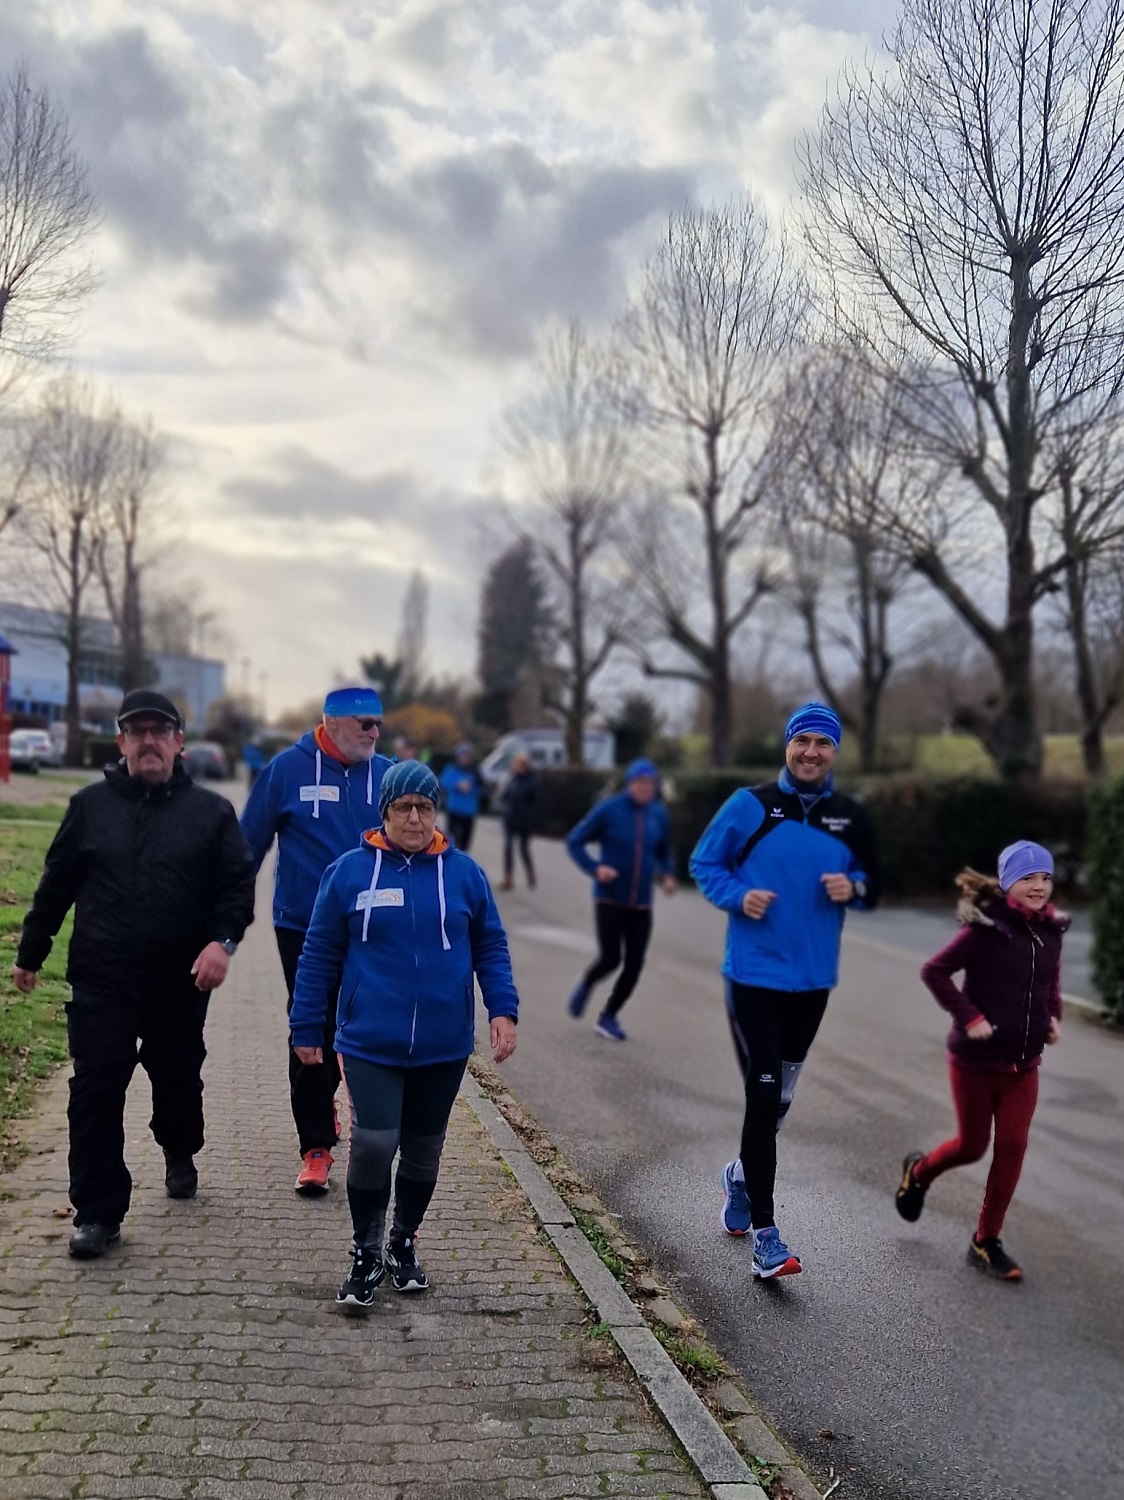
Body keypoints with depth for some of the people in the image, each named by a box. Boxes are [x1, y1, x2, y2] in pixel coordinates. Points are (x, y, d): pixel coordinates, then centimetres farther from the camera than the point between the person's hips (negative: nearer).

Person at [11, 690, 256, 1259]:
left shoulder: (210, 811, 2)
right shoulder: (90, 806, 5)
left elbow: (238, 885, 0)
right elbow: (56, 885, 11)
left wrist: (222, 940, -17)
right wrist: (30, 953, 16)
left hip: (180, 985, 0)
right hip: (100, 983, 0)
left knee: (178, 1080, 17)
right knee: (94, 1094, -5)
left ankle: (180, 1155, 47)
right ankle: (97, 1212, 3)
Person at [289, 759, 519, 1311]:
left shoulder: (464, 873, 2)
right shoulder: (350, 871, -2)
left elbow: (490, 949, 8)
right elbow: (319, 956, 4)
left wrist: (503, 1009, -4)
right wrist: (307, 1028, 5)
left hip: (443, 1048, 2)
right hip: (370, 1043, -2)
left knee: (423, 1151, 14)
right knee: (373, 1145, -11)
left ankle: (403, 1245, 34)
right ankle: (365, 1256, 9)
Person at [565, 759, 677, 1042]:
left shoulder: (659, 814, 2)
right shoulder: (609, 810, -9)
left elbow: (664, 852, 17)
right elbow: (575, 841, -3)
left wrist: (667, 875, -2)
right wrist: (595, 868, -18)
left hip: (641, 904, 4)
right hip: (609, 899, -4)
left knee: (634, 965, 2)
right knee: (610, 958, -10)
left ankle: (609, 1017, 22)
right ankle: (585, 985, 25)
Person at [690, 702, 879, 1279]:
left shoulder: (851, 819, 4)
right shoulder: (750, 805, -5)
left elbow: (873, 882, 14)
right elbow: (704, 863, 2)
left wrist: (852, 887, -8)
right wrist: (738, 896, -16)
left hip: (813, 980, 4)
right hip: (753, 976, -4)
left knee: (780, 1097, 17)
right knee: (763, 1097, -8)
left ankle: (741, 1176, 44)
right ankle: (764, 1235, -1)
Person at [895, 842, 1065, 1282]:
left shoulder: (1050, 932, 1)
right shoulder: (986, 929, -17)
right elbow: (934, 971, -17)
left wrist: (1053, 1016, 2)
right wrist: (969, 1017, -20)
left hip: (1023, 1063, 5)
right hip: (975, 1060, -5)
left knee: (1012, 1147, 1)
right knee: (971, 1146, 8)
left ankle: (986, 1241, 15)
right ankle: (919, 1171, 40)